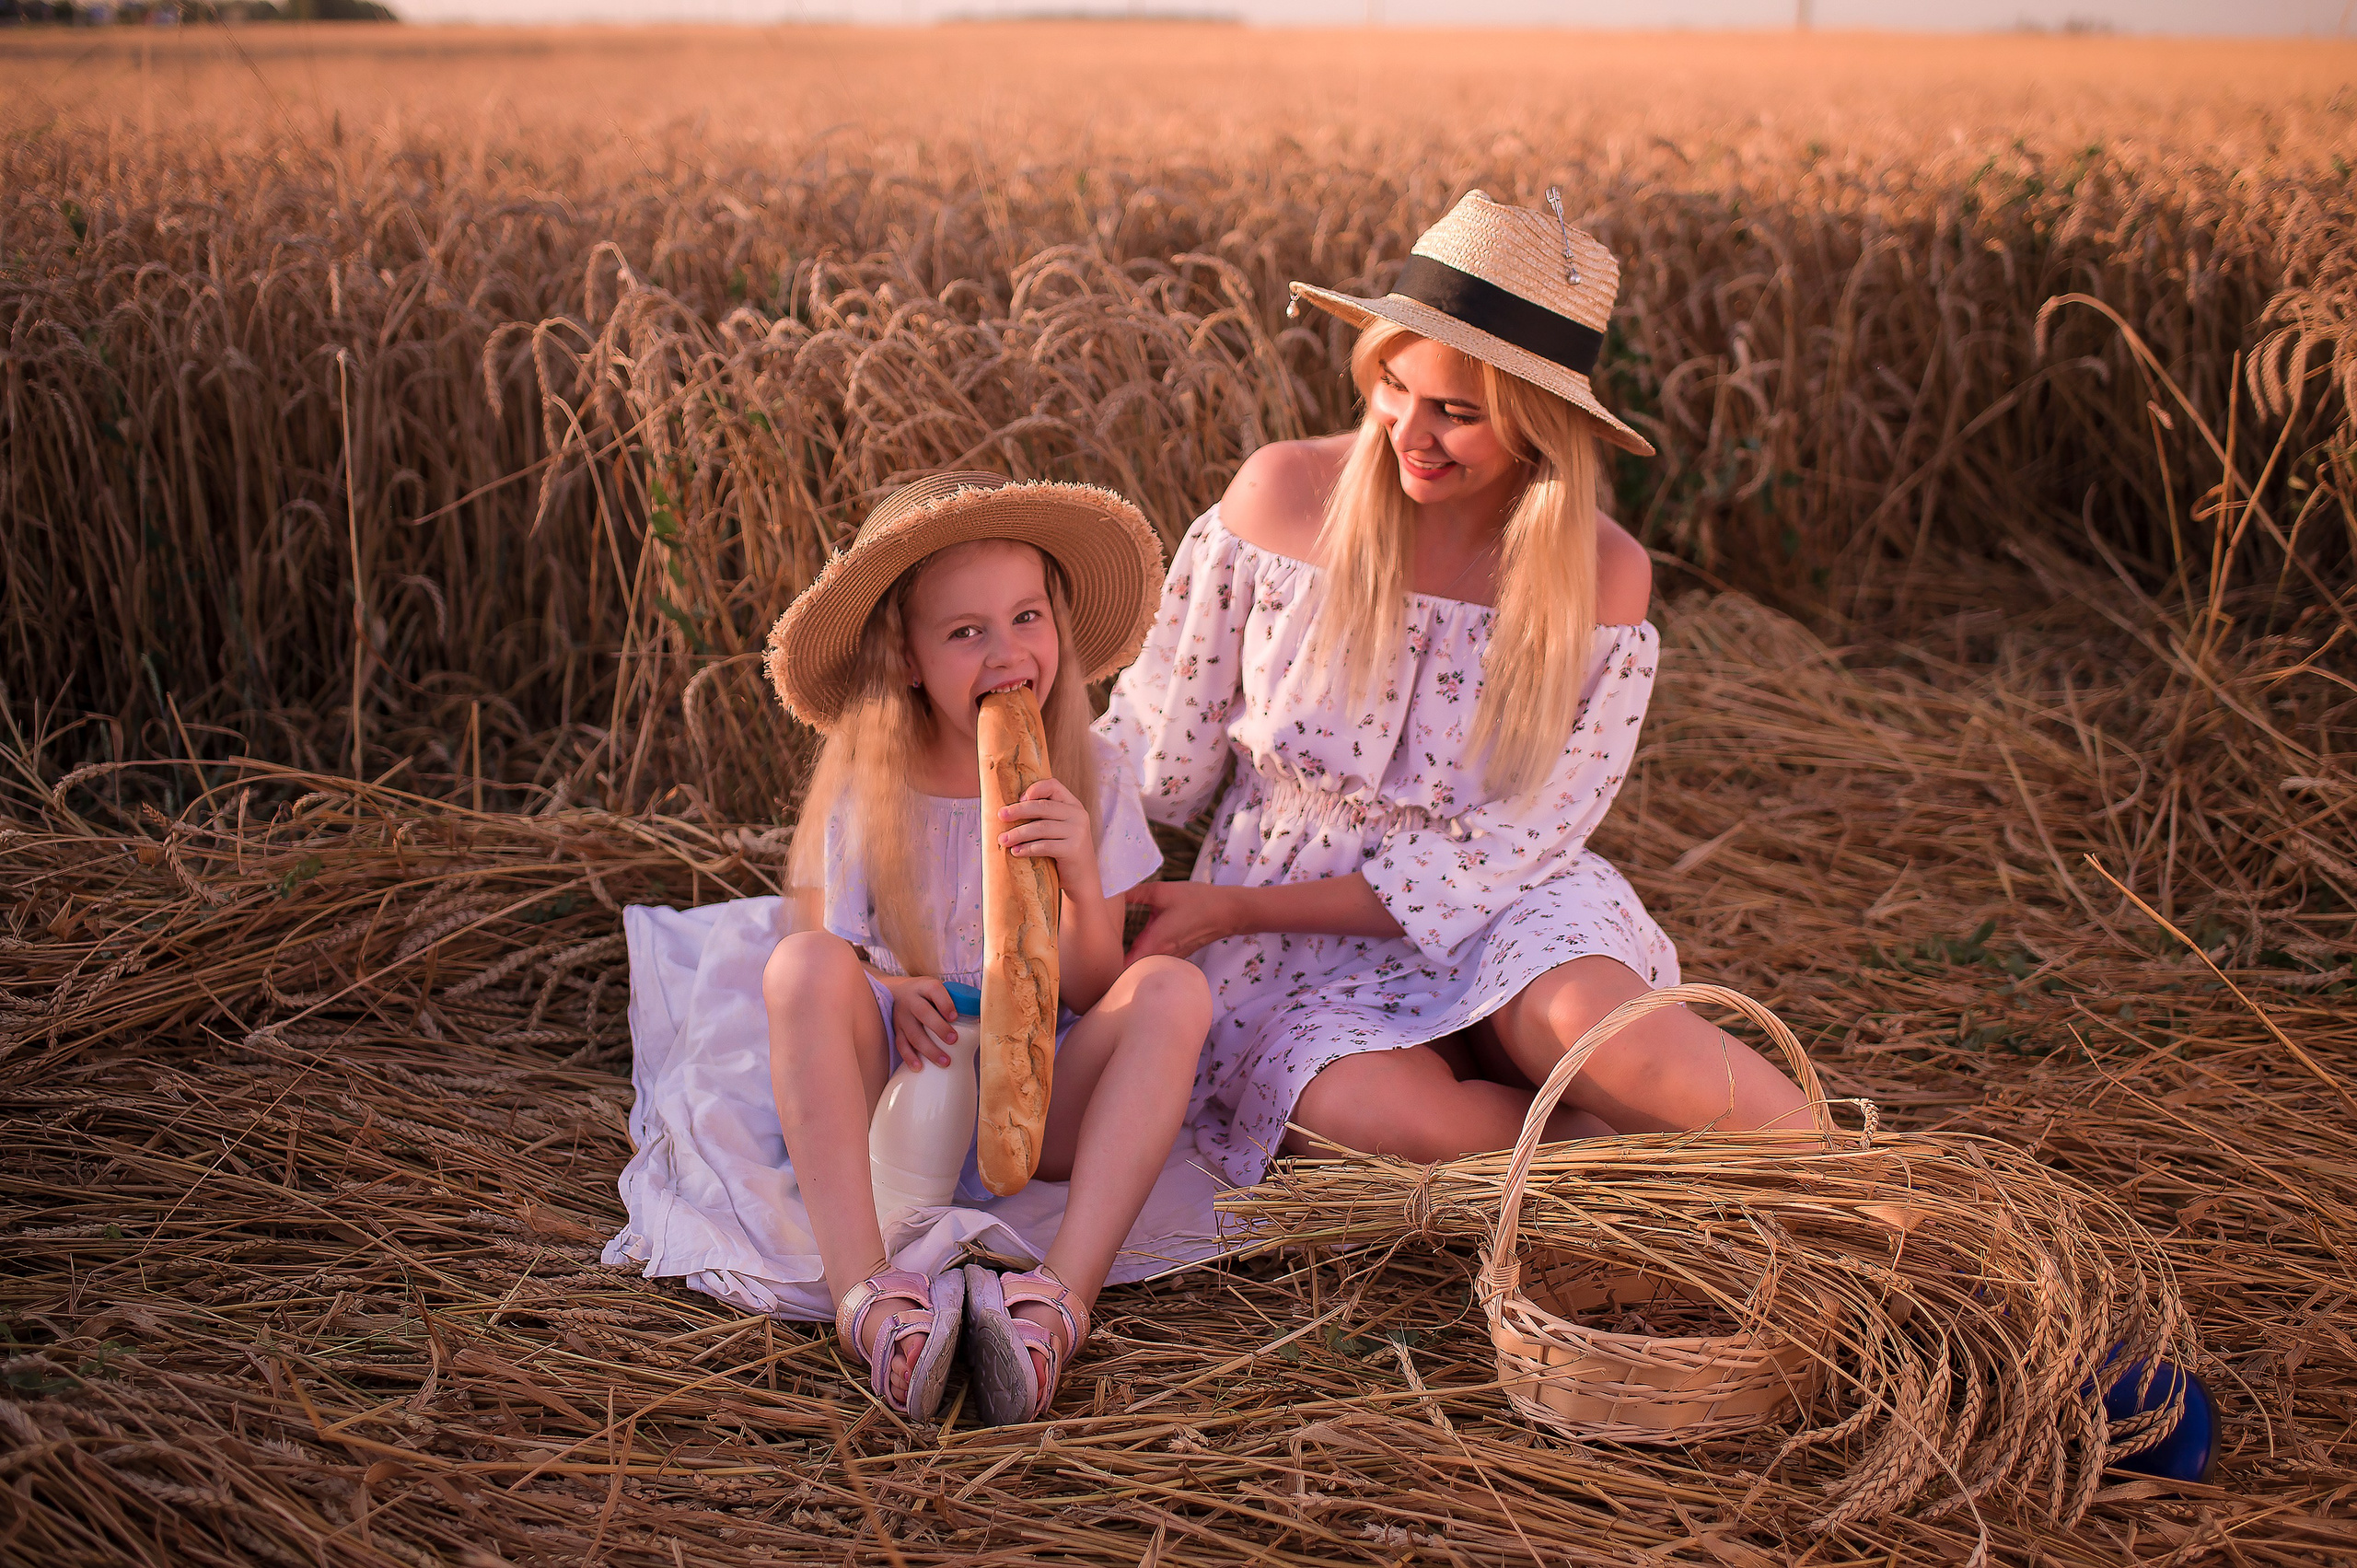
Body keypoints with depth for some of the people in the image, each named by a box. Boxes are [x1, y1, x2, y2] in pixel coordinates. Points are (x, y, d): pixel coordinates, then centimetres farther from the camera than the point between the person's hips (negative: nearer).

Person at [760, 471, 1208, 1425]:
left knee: (1173, 990, -26)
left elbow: (1091, 994, -2)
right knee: (801, 964, -28)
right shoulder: (861, 793, -1)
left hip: (1038, 1110, 1)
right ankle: (866, 1292, -40)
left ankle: (1061, 1298, -39)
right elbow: (827, 950, 2)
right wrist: (886, 993, -22)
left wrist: (1083, 884, -23)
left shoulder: (1087, 787, 0)